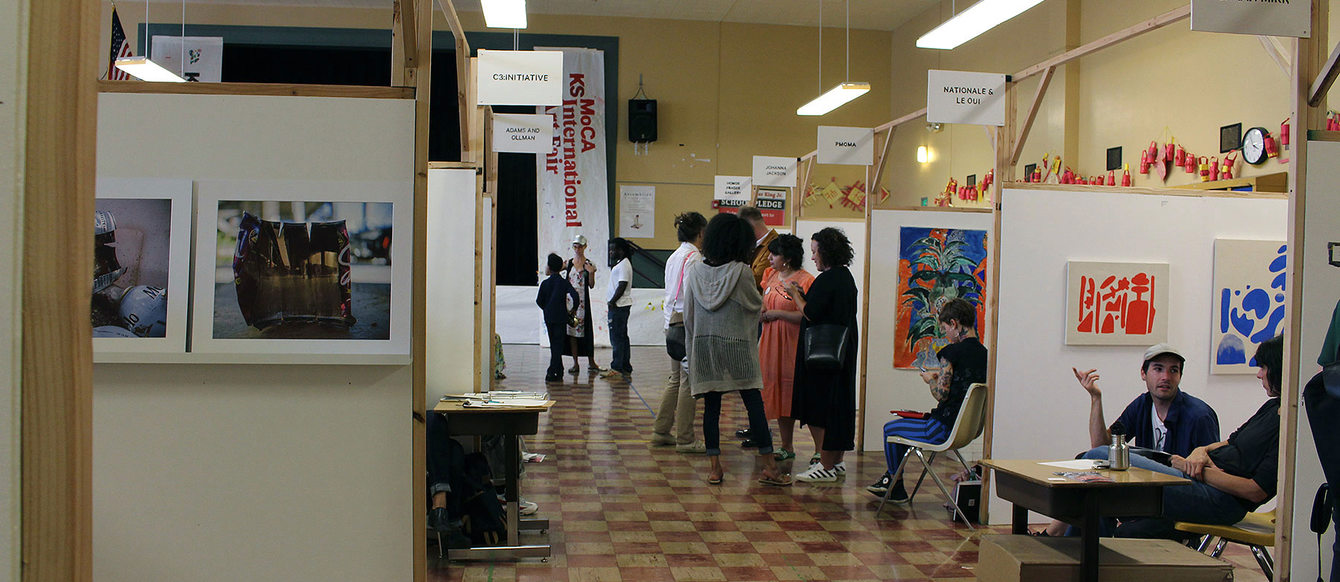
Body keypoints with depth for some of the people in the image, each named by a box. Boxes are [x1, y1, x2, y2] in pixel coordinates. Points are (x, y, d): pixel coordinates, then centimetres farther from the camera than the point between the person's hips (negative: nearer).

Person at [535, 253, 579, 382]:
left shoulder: (545, 283, 0)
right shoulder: (564, 283, -3)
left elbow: (539, 301, 2)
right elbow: (576, 297, -13)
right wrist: (572, 310, 1)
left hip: (548, 318, 2)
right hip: (561, 317, -2)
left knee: (554, 344, 12)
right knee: (558, 344, 0)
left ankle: (558, 371, 16)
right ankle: (553, 373, -6)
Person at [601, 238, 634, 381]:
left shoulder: (624, 265, -13)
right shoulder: (620, 264, 18)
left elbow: (622, 286, -20)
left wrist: (612, 302, -16)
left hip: (618, 305, -10)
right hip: (621, 305, 10)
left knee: (617, 338, -9)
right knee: (622, 337, 12)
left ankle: (617, 369, -8)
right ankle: (626, 369, 17)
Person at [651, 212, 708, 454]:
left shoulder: (674, 257, 14)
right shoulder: (694, 257, -13)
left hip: (672, 322, 9)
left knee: (676, 379, 16)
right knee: (689, 380, -3)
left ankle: (661, 431, 20)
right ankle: (685, 439, 1)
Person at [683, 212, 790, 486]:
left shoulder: (695, 271, 2)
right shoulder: (741, 271, -11)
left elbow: (688, 314, 7)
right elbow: (756, 304, 0)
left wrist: (692, 345, 16)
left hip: (704, 345, 4)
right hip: (736, 346, -4)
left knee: (711, 406, 7)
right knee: (754, 405, 2)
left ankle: (715, 467, 8)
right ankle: (769, 467, 4)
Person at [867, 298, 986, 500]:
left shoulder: (952, 352, -18)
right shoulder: (983, 353, 5)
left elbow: (941, 394, -18)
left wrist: (930, 379, 1)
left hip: (946, 429, -9)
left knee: (890, 428, 14)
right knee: (905, 423, 30)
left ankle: (896, 489, 26)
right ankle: (889, 480, 37)